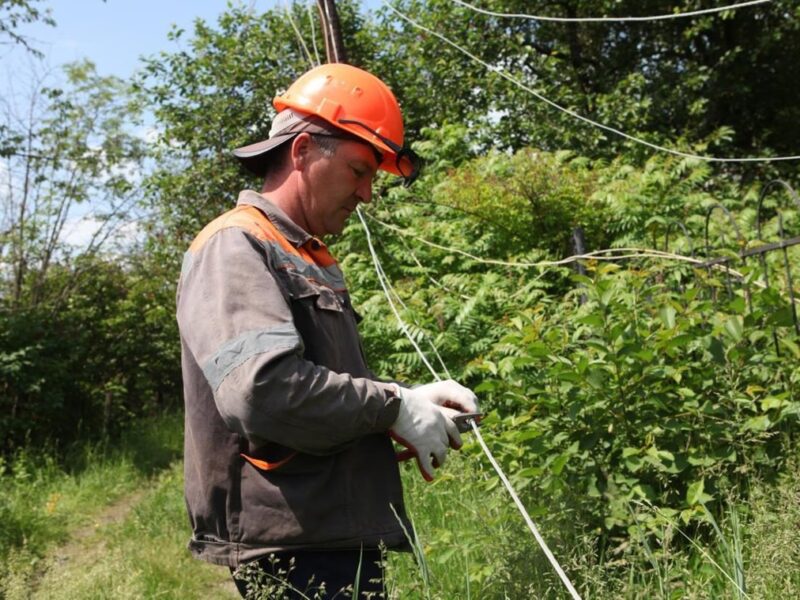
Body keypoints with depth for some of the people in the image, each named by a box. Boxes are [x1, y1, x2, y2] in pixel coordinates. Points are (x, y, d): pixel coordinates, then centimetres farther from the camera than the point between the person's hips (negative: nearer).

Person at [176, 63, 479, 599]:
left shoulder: (311, 259, 20)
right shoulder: (234, 247, -10)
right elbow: (261, 389, -26)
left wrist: (411, 402, 6)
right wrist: (394, 407, -14)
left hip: (345, 540, 9)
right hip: (292, 552, -9)